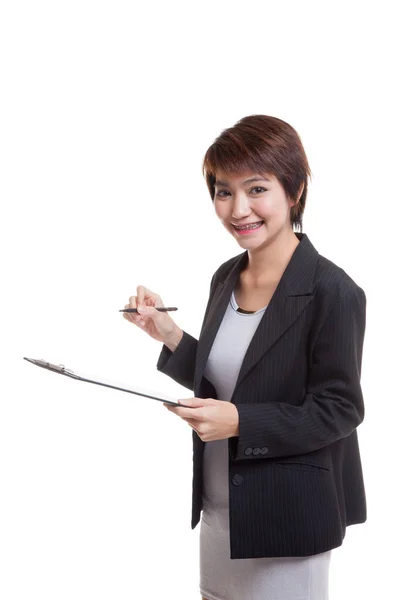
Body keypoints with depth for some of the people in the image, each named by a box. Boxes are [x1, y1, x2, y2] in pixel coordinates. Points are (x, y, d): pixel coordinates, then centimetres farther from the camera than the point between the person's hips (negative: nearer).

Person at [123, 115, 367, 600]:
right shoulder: (226, 278, 3)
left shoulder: (332, 292, -19)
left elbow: (338, 411, -17)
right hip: (218, 510, 7)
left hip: (288, 521, -7)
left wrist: (240, 421, -26)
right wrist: (168, 334, -2)